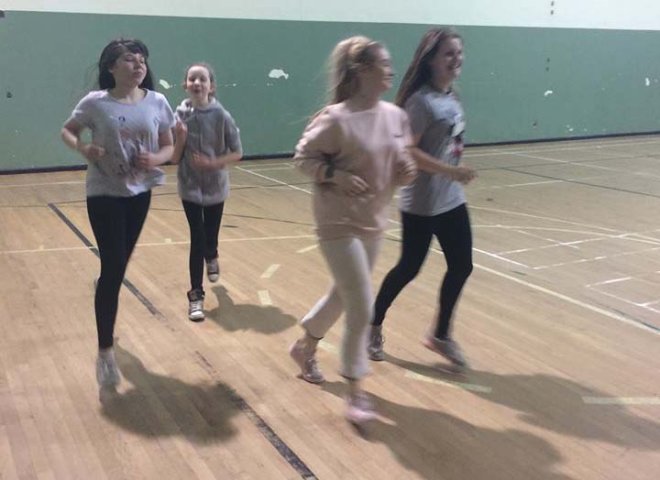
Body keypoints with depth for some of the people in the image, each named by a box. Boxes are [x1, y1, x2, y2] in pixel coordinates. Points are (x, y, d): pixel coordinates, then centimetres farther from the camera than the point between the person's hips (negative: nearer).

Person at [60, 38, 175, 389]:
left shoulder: (157, 103, -3)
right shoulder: (95, 103, -10)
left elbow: (168, 147, 4)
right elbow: (67, 131, 5)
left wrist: (156, 159, -18)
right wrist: (83, 148, -16)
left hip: (139, 194, 4)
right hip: (104, 194, -4)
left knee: (119, 267, 16)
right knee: (113, 268, -8)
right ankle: (105, 351, 1)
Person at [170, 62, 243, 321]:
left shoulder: (221, 116, -11)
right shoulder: (180, 115, -8)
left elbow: (237, 153, -6)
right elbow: (174, 158, -4)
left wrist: (212, 162, -20)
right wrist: (180, 140, -22)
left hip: (215, 187, 0)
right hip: (190, 187, 0)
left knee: (209, 238, 12)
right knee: (197, 238, -5)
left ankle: (211, 258, 50)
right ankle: (196, 295, 8)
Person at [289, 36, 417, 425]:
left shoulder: (396, 116, 1)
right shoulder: (336, 119, -18)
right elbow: (303, 157, -8)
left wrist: (407, 170, -9)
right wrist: (335, 174, -23)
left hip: (374, 223, 7)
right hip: (339, 225, -7)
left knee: (344, 295, 21)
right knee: (362, 308, -6)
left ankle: (306, 346, 47)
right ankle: (356, 391, 12)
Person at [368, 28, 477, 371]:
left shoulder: (452, 95, 7)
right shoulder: (422, 100, -18)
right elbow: (407, 151, -23)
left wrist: (454, 172, 12)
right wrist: (451, 171, -25)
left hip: (452, 200, 8)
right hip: (421, 204, -8)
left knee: (461, 266, 9)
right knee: (409, 269, 5)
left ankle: (441, 335, 26)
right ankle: (373, 326, 28)